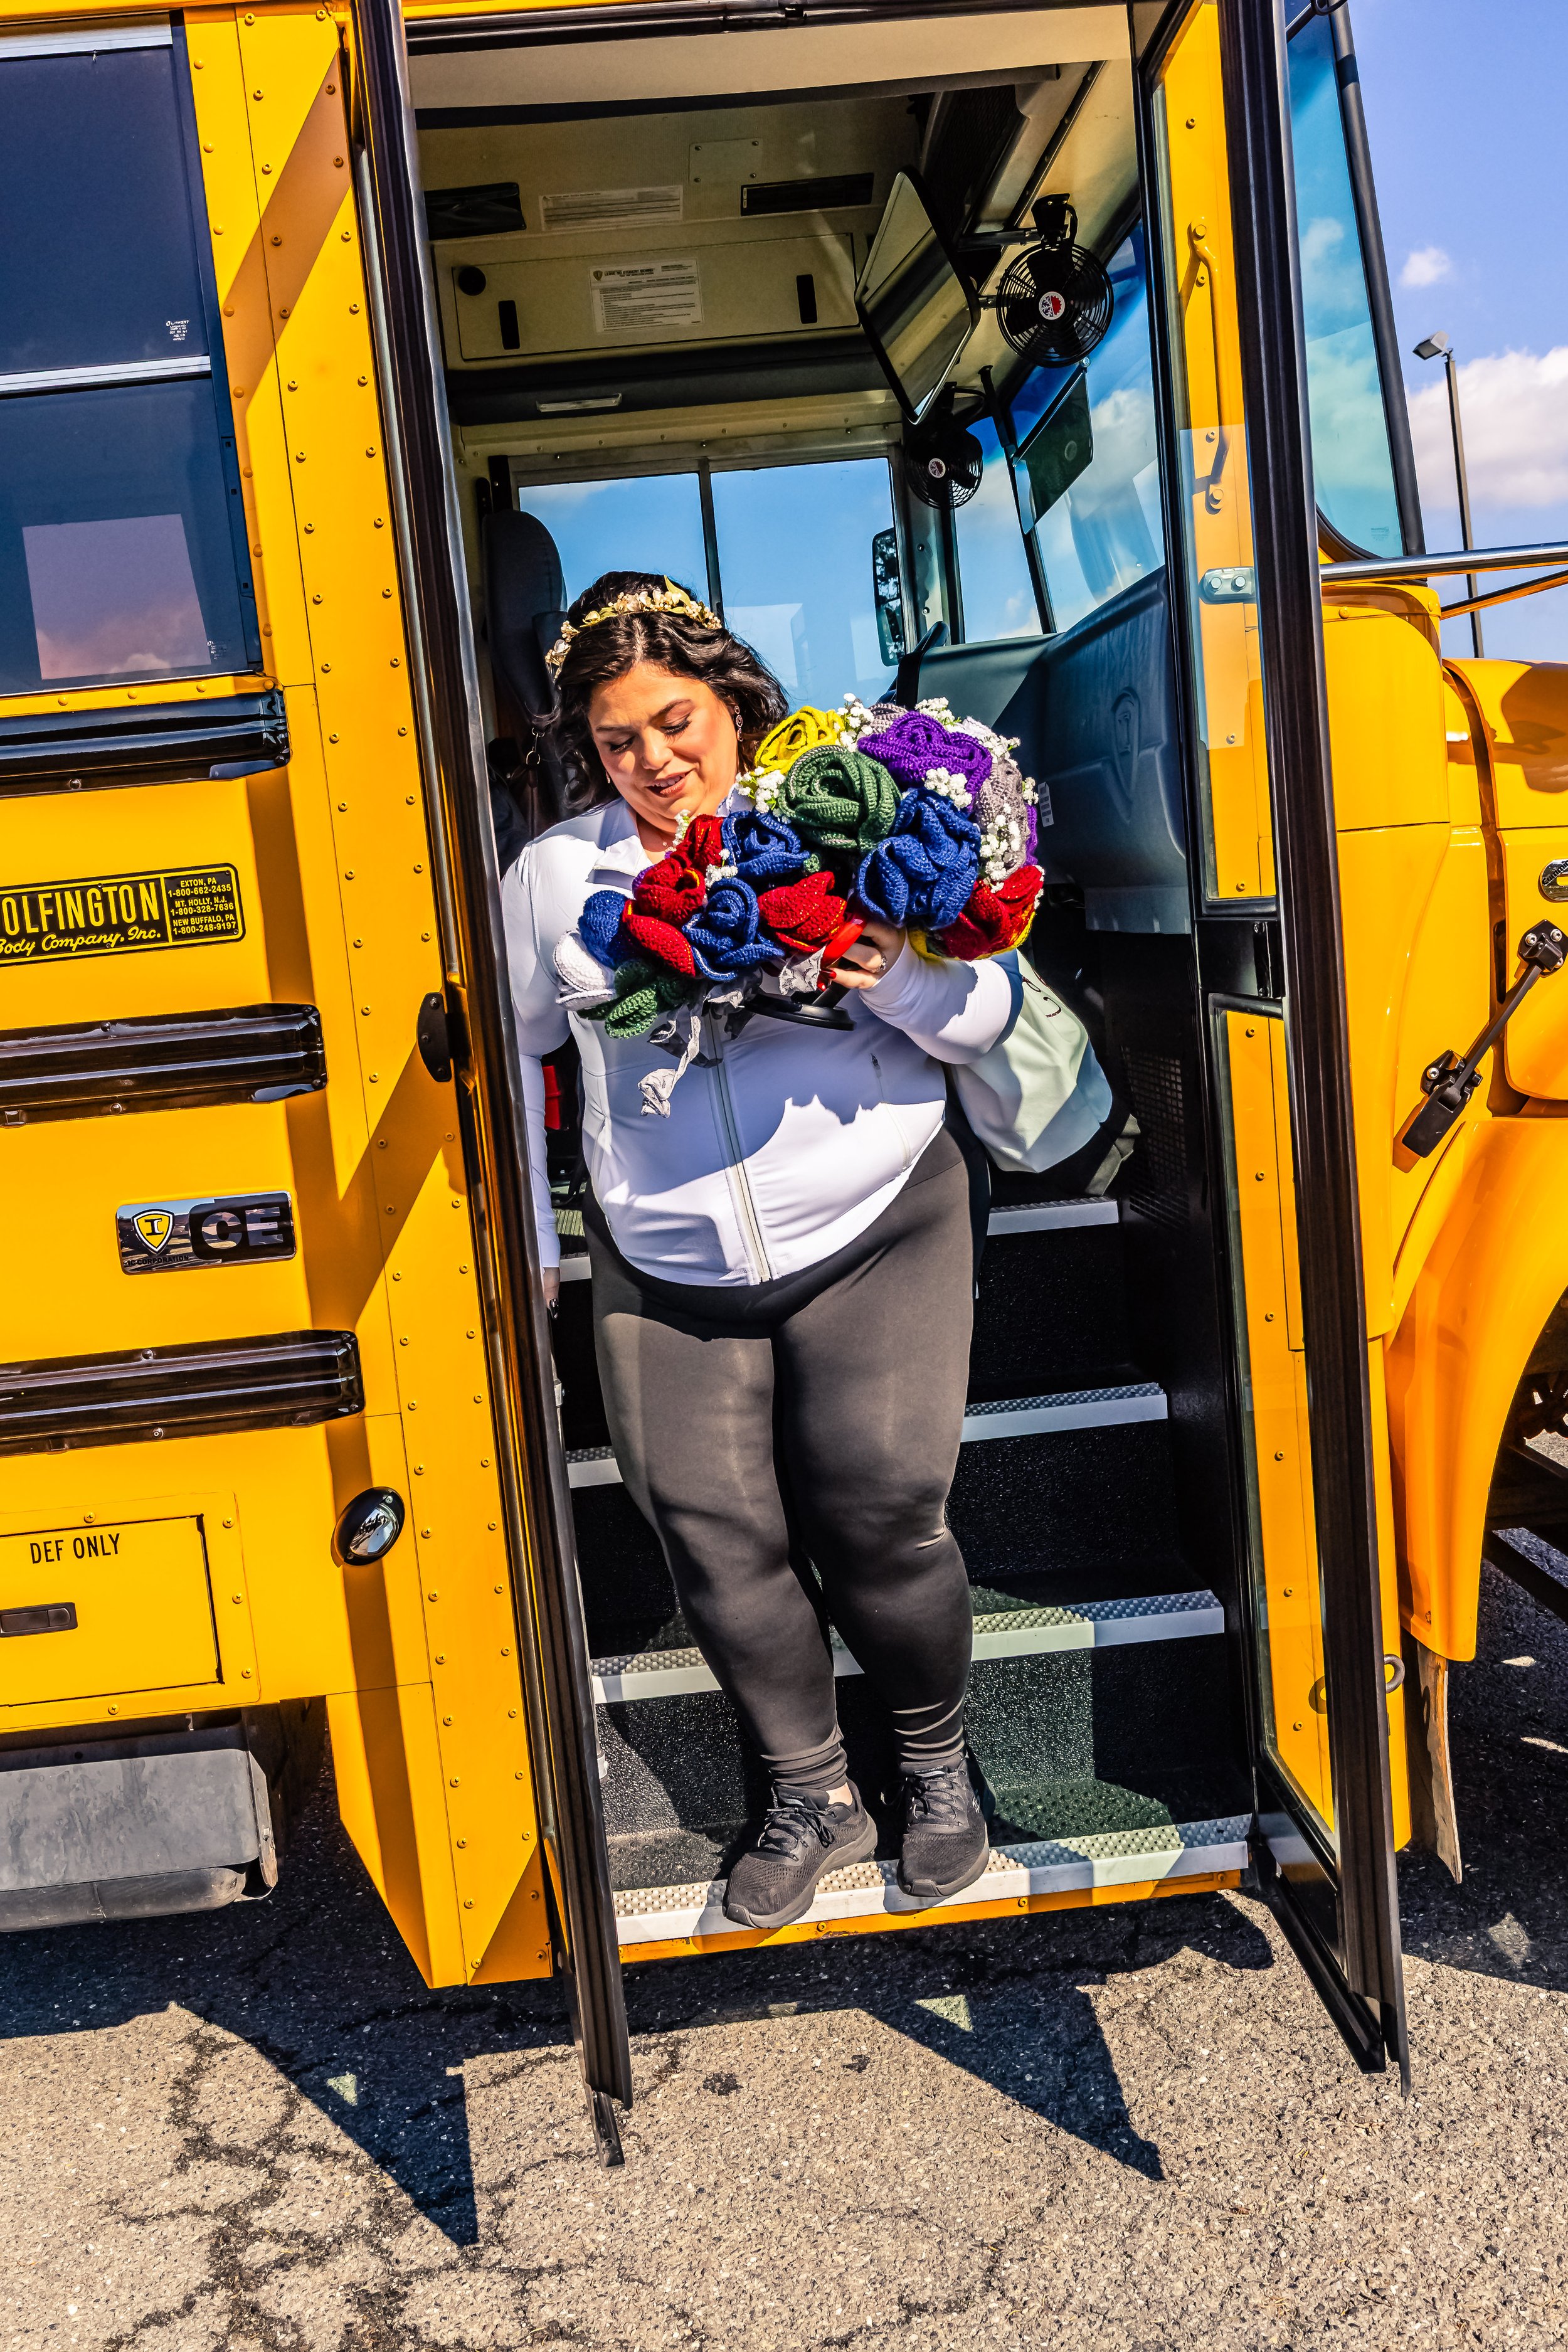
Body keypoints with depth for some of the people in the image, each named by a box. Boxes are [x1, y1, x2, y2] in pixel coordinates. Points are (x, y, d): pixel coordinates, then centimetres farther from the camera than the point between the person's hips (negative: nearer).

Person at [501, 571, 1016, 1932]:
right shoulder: (554, 876, 2)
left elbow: (991, 1018, -1)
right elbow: (514, 1051, 14)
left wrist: (901, 984, -23)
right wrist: (524, 1233, 9)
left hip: (876, 1242, -2)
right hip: (668, 1280, 3)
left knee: (882, 1523, -2)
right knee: (719, 1545, 4)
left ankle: (938, 1764, 27)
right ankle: (815, 1801, 27)